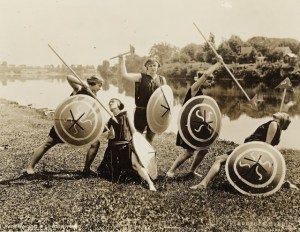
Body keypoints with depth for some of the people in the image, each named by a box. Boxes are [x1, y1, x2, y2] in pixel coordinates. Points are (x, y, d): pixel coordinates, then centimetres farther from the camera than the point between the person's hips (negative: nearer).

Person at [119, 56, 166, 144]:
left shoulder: (162, 79, 8)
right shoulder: (141, 77, -1)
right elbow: (124, 74, -11)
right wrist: (122, 61, -15)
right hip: (141, 111, -3)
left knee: (150, 138, 14)